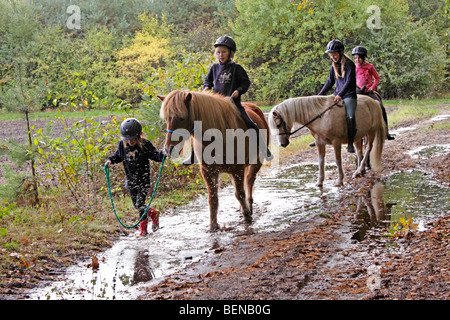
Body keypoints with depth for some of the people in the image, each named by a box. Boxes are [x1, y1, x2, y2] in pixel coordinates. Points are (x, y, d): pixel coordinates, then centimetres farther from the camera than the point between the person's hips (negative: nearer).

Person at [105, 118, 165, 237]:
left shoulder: (145, 145, -14)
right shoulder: (122, 145, -2)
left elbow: (155, 155, -7)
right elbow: (118, 156, 16)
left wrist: (162, 154, -27)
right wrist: (110, 160, -2)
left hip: (143, 180, -5)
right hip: (131, 181, 5)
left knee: (140, 204, -10)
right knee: (136, 205, 11)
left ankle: (143, 227, 6)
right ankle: (153, 213, 36)